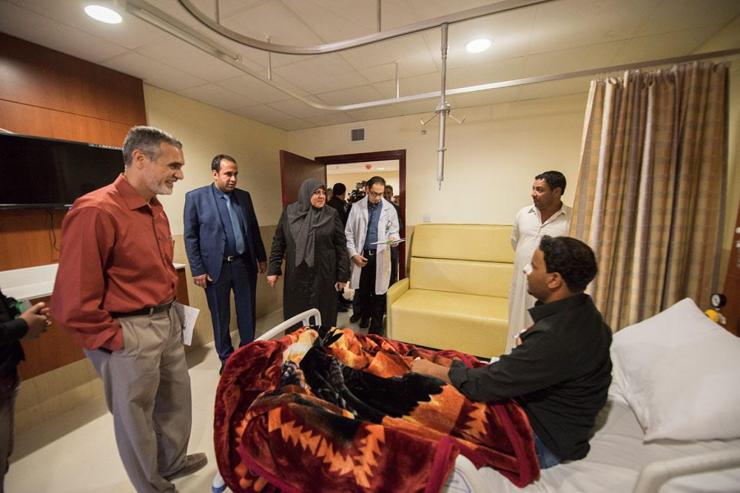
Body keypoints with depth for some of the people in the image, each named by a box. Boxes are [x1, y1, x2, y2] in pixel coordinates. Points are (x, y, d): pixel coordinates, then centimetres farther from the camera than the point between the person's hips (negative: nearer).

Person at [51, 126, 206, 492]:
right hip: (131, 332, -8)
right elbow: (73, 301, -20)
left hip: (168, 321, 8)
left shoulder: (155, 210, 7)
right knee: (136, 416, 15)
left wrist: (169, 309, 14)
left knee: (177, 399, 24)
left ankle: (172, 463, 50)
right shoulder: (95, 212, -21)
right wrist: (113, 341, -12)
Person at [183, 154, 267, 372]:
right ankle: (226, 359, 31)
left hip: (245, 264, 3)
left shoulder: (244, 196, 7)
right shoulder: (195, 197, -5)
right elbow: (190, 237, -5)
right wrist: (197, 270, -8)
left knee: (248, 313, 13)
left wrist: (261, 257, 12)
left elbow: (254, 229, 12)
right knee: (220, 318, 12)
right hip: (215, 267, -3)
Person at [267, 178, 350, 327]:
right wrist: (273, 269, 1)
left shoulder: (332, 215, -3)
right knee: (295, 316, 13)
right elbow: (278, 242, 5)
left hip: (323, 276, -1)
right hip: (296, 276, 2)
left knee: (323, 317, 9)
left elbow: (341, 246, -3)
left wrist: (342, 275, -5)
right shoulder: (289, 212, 0)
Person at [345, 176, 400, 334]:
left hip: (380, 256, 0)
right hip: (361, 255, 1)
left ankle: (376, 327, 22)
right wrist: (353, 254, -6)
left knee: (379, 292, 5)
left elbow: (394, 231, 7)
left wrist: (393, 239, -16)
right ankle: (365, 314, 41)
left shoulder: (390, 209, 1)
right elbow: (349, 233, 2)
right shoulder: (357, 207, 0)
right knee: (362, 290, 14)